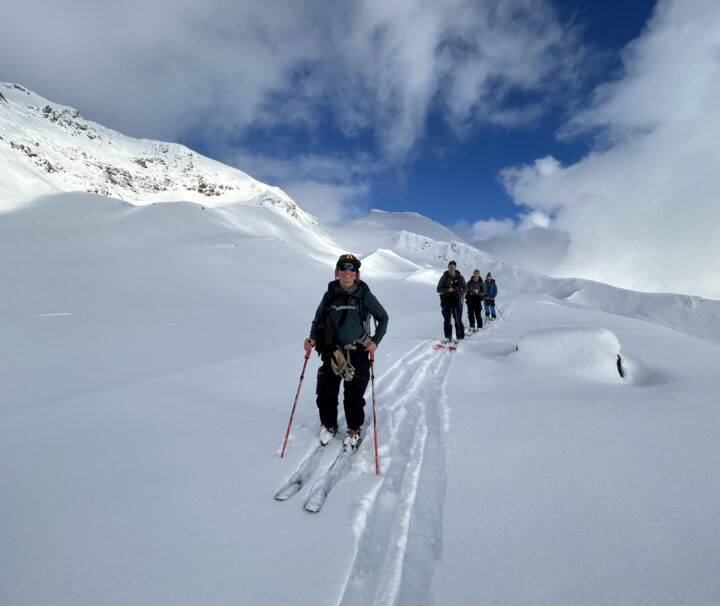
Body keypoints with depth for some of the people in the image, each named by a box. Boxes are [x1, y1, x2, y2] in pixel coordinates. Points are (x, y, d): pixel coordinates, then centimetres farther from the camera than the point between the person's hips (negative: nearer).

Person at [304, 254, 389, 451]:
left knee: (353, 397, 1)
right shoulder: (329, 295, 0)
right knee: (325, 394, 4)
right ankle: (328, 425, 33)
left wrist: (375, 341, -5)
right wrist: (312, 338, -6)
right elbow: (318, 320, 11)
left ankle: (354, 430, 28)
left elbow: (383, 318, 5)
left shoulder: (365, 295, -6)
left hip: (358, 353, -2)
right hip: (332, 352, 2)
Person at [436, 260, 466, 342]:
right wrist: (447, 290, -15)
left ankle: (460, 337, 9)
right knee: (447, 319, -3)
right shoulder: (444, 277, 2)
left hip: (457, 300, 0)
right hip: (446, 300, 0)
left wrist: (460, 294, -7)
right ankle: (448, 337, 4)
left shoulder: (460, 277, 5)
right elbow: (438, 289, 1)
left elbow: (465, 288, 12)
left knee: (458, 318, -2)